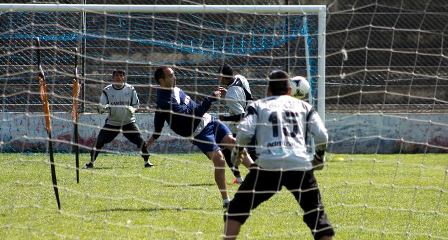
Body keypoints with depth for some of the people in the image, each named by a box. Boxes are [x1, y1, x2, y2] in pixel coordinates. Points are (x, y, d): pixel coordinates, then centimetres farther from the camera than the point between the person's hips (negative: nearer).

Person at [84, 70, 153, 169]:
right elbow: (100, 107, -5)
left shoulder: (130, 89, -3)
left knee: (140, 141, -11)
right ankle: (91, 161, 4)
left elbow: (136, 105, 4)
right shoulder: (107, 90, -4)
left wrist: (131, 109, -19)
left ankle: (146, 161, 6)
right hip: (112, 122, 0)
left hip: (128, 121, 0)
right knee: (100, 141, -11)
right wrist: (103, 108, -30)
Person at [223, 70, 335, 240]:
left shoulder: (258, 106, 17)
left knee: (238, 207, 10)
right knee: (315, 212, 11)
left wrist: (237, 152, 19)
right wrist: (319, 157, 28)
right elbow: (321, 136, 11)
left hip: (268, 164, -1)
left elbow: (244, 132, 1)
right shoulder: (303, 106, 23)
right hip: (300, 165, 1)